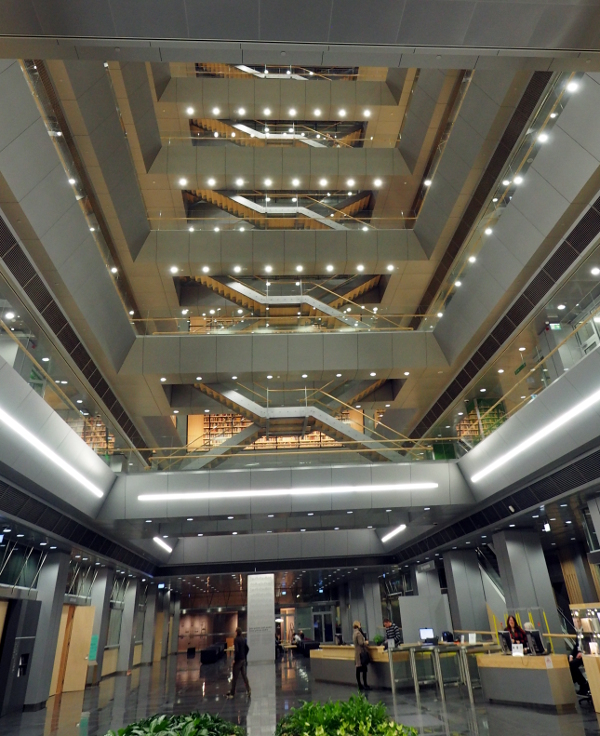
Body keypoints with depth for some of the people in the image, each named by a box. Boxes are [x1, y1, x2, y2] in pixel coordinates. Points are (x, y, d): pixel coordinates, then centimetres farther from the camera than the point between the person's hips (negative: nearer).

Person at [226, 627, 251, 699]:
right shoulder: (244, 639, 5)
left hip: (238, 660, -7)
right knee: (244, 676, 13)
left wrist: (234, 659, -15)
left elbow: (236, 650, -25)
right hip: (243, 660, 7)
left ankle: (232, 693, 13)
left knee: (235, 677, 5)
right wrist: (244, 656, 15)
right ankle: (249, 691, 11)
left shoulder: (236, 639, -16)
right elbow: (247, 649, 9)